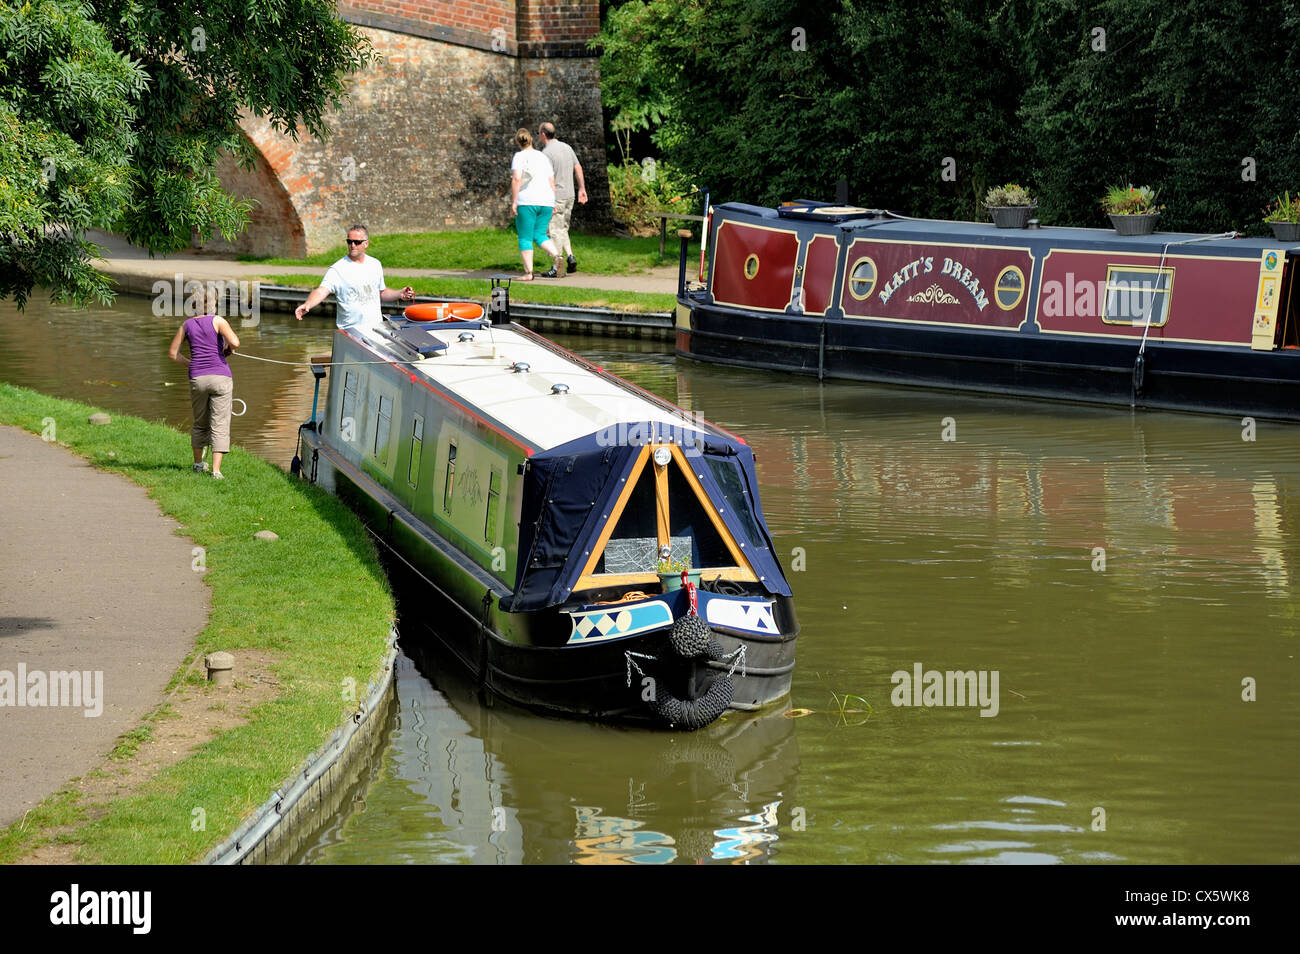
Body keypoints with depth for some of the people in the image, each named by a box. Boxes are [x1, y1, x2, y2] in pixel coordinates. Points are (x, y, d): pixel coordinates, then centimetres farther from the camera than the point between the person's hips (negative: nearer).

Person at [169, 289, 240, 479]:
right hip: (220, 376, -4)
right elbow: (235, 343, -17)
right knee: (220, 425, -2)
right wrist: (228, 349, 5)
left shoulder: (187, 325, 8)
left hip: (197, 378, 4)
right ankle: (216, 469, -12)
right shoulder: (218, 321, -5)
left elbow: (172, 353, 12)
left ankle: (198, 463, 34)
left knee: (200, 423, 22)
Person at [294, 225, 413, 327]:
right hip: (350, 329, -4)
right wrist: (307, 305, -37)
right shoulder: (337, 269, -7)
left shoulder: (375, 264, 10)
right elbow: (321, 291, -19)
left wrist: (400, 294, 7)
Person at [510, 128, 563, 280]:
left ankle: (528, 272, -3)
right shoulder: (544, 158, 15)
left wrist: (513, 202, -13)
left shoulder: (520, 156, -3)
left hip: (527, 202, -5)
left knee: (525, 238, 1)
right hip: (546, 201, 5)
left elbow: (516, 179, -15)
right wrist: (553, 204, 17)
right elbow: (552, 182, 14)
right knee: (539, 234, 13)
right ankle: (556, 256, -13)